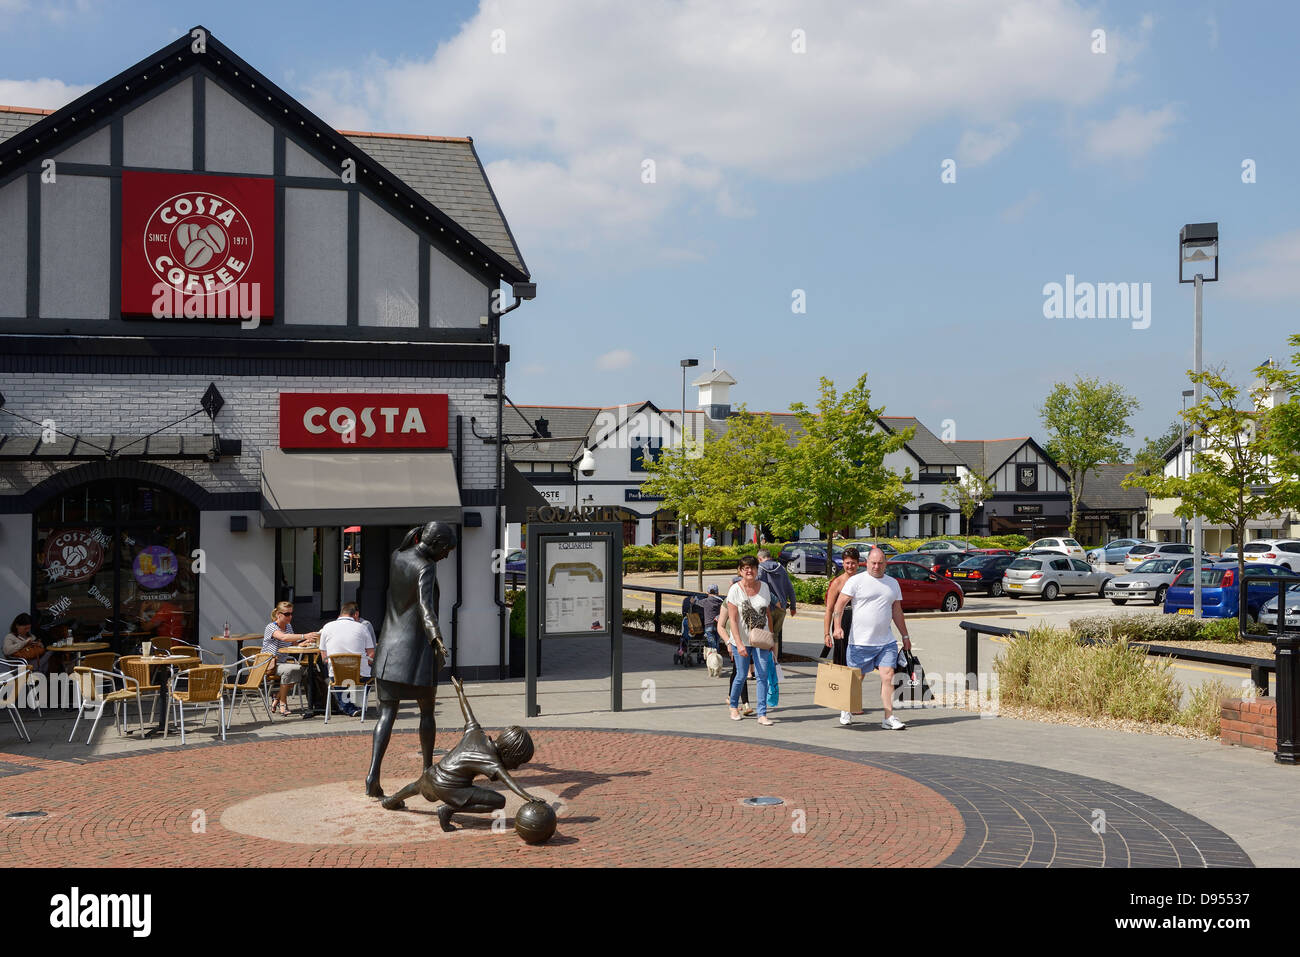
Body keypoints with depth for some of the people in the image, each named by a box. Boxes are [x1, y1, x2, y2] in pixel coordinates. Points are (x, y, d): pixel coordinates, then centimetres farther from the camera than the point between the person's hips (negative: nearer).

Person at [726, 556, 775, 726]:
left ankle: (762, 714, -2)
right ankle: (733, 706, 31)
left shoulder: (764, 587, 3)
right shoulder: (735, 590, -10)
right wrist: (739, 644, -20)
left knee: (763, 675, -5)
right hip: (742, 640, -3)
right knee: (741, 676, 6)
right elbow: (732, 619, -13)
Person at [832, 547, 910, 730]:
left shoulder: (893, 583, 12)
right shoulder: (856, 581, -4)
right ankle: (846, 710, 29)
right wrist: (838, 626, -20)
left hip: (886, 642, 3)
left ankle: (889, 718, -5)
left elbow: (897, 611, 19)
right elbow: (840, 604, -7)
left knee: (888, 677, -7)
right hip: (860, 642, -3)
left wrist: (905, 636, 18)